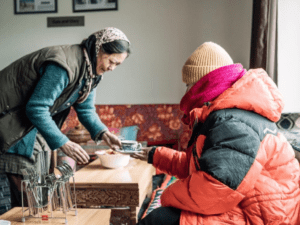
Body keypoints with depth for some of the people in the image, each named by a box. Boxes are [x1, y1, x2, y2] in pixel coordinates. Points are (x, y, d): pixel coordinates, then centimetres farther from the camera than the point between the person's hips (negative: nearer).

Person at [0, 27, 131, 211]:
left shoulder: (92, 70, 1)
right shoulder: (64, 66, -30)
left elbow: (86, 109, 9)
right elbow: (36, 109, -30)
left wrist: (102, 133, -8)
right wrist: (64, 144, -28)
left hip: (34, 121, 9)